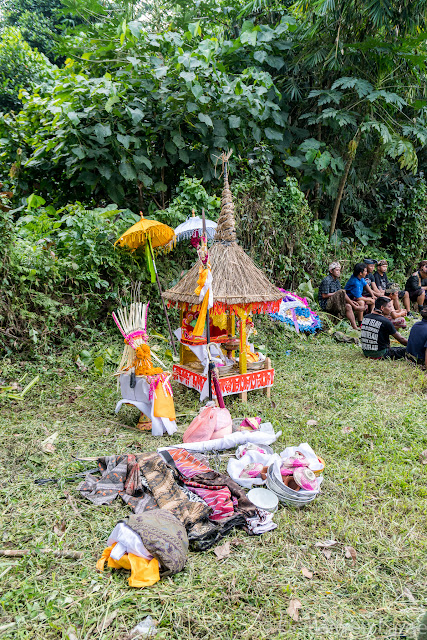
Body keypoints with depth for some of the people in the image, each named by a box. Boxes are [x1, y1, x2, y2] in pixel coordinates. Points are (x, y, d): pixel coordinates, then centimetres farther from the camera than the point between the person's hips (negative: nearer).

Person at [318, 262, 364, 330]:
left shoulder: (337, 280, 18)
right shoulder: (326, 280, -11)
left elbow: (341, 296, 18)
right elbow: (324, 295, -17)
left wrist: (350, 301, 2)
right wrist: (336, 293, -10)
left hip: (335, 303, 9)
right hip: (326, 304, -9)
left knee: (348, 306, -17)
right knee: (342, 292, -25)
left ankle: (355, 327, -20)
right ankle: (355, 307, -12)